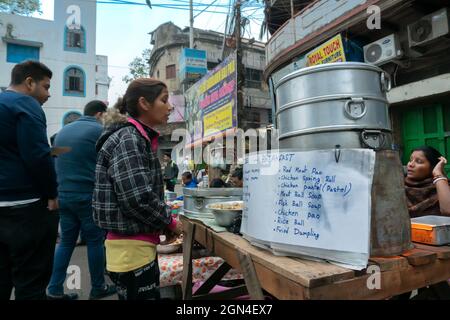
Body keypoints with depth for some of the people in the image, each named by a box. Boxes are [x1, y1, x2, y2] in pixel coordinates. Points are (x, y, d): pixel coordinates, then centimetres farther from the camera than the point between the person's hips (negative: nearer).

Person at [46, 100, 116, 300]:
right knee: (95, 241, 5)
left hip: (63, 195, 7)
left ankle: (54, 290, 16)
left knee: (66, 241, 14)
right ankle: (98, 288, 17)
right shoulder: (99, 130, -9)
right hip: (88, 195, -7)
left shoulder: (63, 131, 15)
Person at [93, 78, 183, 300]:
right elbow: (138, 198, -27)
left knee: (150, 296, 22)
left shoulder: (140, 139, 11)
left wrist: (164, 223, 8)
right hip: (131, 248, -9)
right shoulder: (128, 140, -18)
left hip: (139, 244, 9)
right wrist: (170, 223, -12)